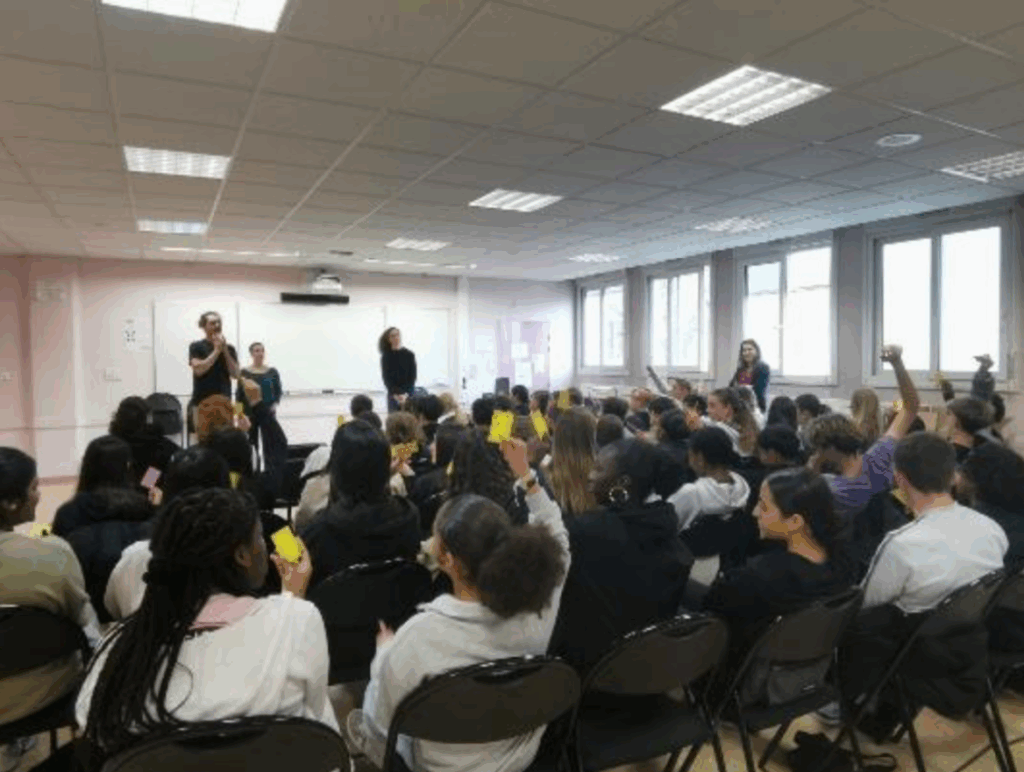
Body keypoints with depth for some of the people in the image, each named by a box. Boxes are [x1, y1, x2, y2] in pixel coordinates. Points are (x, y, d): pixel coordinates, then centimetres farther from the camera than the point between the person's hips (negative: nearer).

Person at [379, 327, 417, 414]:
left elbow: (413, 376, 3)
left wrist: (406, 394, -10)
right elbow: (386, 377, 0)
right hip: (393, 395, 0)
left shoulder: (409, 355, 5)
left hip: (408, 394, 0)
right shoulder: (386, 356, 4)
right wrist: (395, 394, -13)